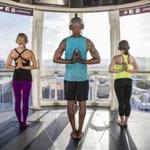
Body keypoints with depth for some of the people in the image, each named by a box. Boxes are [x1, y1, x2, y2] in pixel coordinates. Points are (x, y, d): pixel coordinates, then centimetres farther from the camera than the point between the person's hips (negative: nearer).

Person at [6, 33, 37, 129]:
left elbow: (7, 65, 1)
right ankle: (24, 122, 14)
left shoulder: (13, 51, -2)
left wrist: (16, 67, 1)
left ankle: (20, 122, 18)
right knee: (25, 101, 7)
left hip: (16, 78, 2)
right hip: (27, 78, -2)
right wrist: (24, 67, -7)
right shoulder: (29, 52, -9)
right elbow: (35, 66, -9)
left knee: (17, 101, 12)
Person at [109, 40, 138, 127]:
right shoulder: (131, 57, 4)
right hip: (128, 81, 3)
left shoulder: (116, 57, -6)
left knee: (121, 102, 5)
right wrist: (127, 70, -8)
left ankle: (122, 122, 16)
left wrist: (120, 71, -8)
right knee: (127, 102, 9)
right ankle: (126, 122, 17)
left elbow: (110, 69, -15)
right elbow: (137, 69, -6)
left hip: (119, 81, -3)